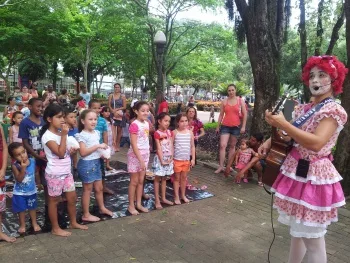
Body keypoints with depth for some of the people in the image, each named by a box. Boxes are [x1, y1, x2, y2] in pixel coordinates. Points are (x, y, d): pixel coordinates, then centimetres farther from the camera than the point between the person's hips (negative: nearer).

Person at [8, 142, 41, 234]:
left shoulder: (32, 161, -13)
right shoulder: (15, 166, -22)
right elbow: (19, 179, -26)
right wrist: (23, 168, -37)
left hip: (32, 190, 3)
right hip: (19, 193, -2)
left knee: (32, 207, 18)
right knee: (21, 209, 13)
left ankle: (34, 223, 36)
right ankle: (22, 225, 32)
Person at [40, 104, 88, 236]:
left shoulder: (60, 132, 8)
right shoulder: (47, 136, -18)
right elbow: (60, 153, -26)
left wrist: (71, 150, 0)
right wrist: (64, 135, -26)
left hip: (67, 172, 8)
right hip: (55, 174, -8)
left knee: (72, 198, 15)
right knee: (54, 200, 8)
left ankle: (73, 222, 32)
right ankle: (55, 228, 21)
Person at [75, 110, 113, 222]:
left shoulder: (96, 133, 8)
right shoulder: (82, 135, -16)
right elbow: (83, 152, -24)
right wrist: (98, 146, -24)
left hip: (96, 162, 7)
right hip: (86, 164, -7)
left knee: (99, 188, 18)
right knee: (87, 189, 4)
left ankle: (102, 208, 36)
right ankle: (86, 215, 17)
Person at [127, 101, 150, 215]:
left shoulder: (147, 124, 6)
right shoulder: (134, 125, -18)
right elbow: (134, 144, -20)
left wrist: (144, 158, 11)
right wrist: (140, 159, -21)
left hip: (145, 155, 7)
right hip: (135, 155, -7)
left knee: (141, 181, 14)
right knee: (134, 181, 4)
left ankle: (139, 204, 26)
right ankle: (131, 205, 18)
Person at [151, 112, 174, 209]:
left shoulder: (170, 132, 6)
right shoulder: (157, 133, -13)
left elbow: (171, 146, 4)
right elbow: (159, 148, -15)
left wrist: (171, 157, -6)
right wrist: (162, 160, -17)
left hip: (168, 158, 6)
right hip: (160, 158, -6)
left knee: (164, 179, 15)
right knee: (158, 179, 3)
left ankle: (163, 198, 26)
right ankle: (157, 200, 8)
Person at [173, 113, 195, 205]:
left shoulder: (190, 133, 1)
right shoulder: (175, 133, -8)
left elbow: (192, 146, 6)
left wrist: (193, 158, 3)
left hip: (186, 159, 3)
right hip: (177, 159, -3)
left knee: (184, 177, 14)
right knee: (177, 178, 7)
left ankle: (183, 195, 28)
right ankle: (176, 196, 18)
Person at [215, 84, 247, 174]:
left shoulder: (240, 101, 2)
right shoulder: (224, 101, 3)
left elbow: (245, 114, 2)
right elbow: (221, 115, 7)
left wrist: (243, 126, -5)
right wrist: (218, 126, 5)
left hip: (236, 126, 0)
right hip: (225, 126, 0)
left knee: (232, 146, 10)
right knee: (222, 145, -11)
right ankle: (221, 166, -7)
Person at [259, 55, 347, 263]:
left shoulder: (335, 110, -13)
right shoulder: (306, 109, 10)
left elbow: (316, 143, -28)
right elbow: (293, 136, 19)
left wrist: (283, 124, -29)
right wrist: (272, 139, 0)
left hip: (313, 176, -8)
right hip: (296, 171, 8)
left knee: (312, 235, 1)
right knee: (298, 229, 19)